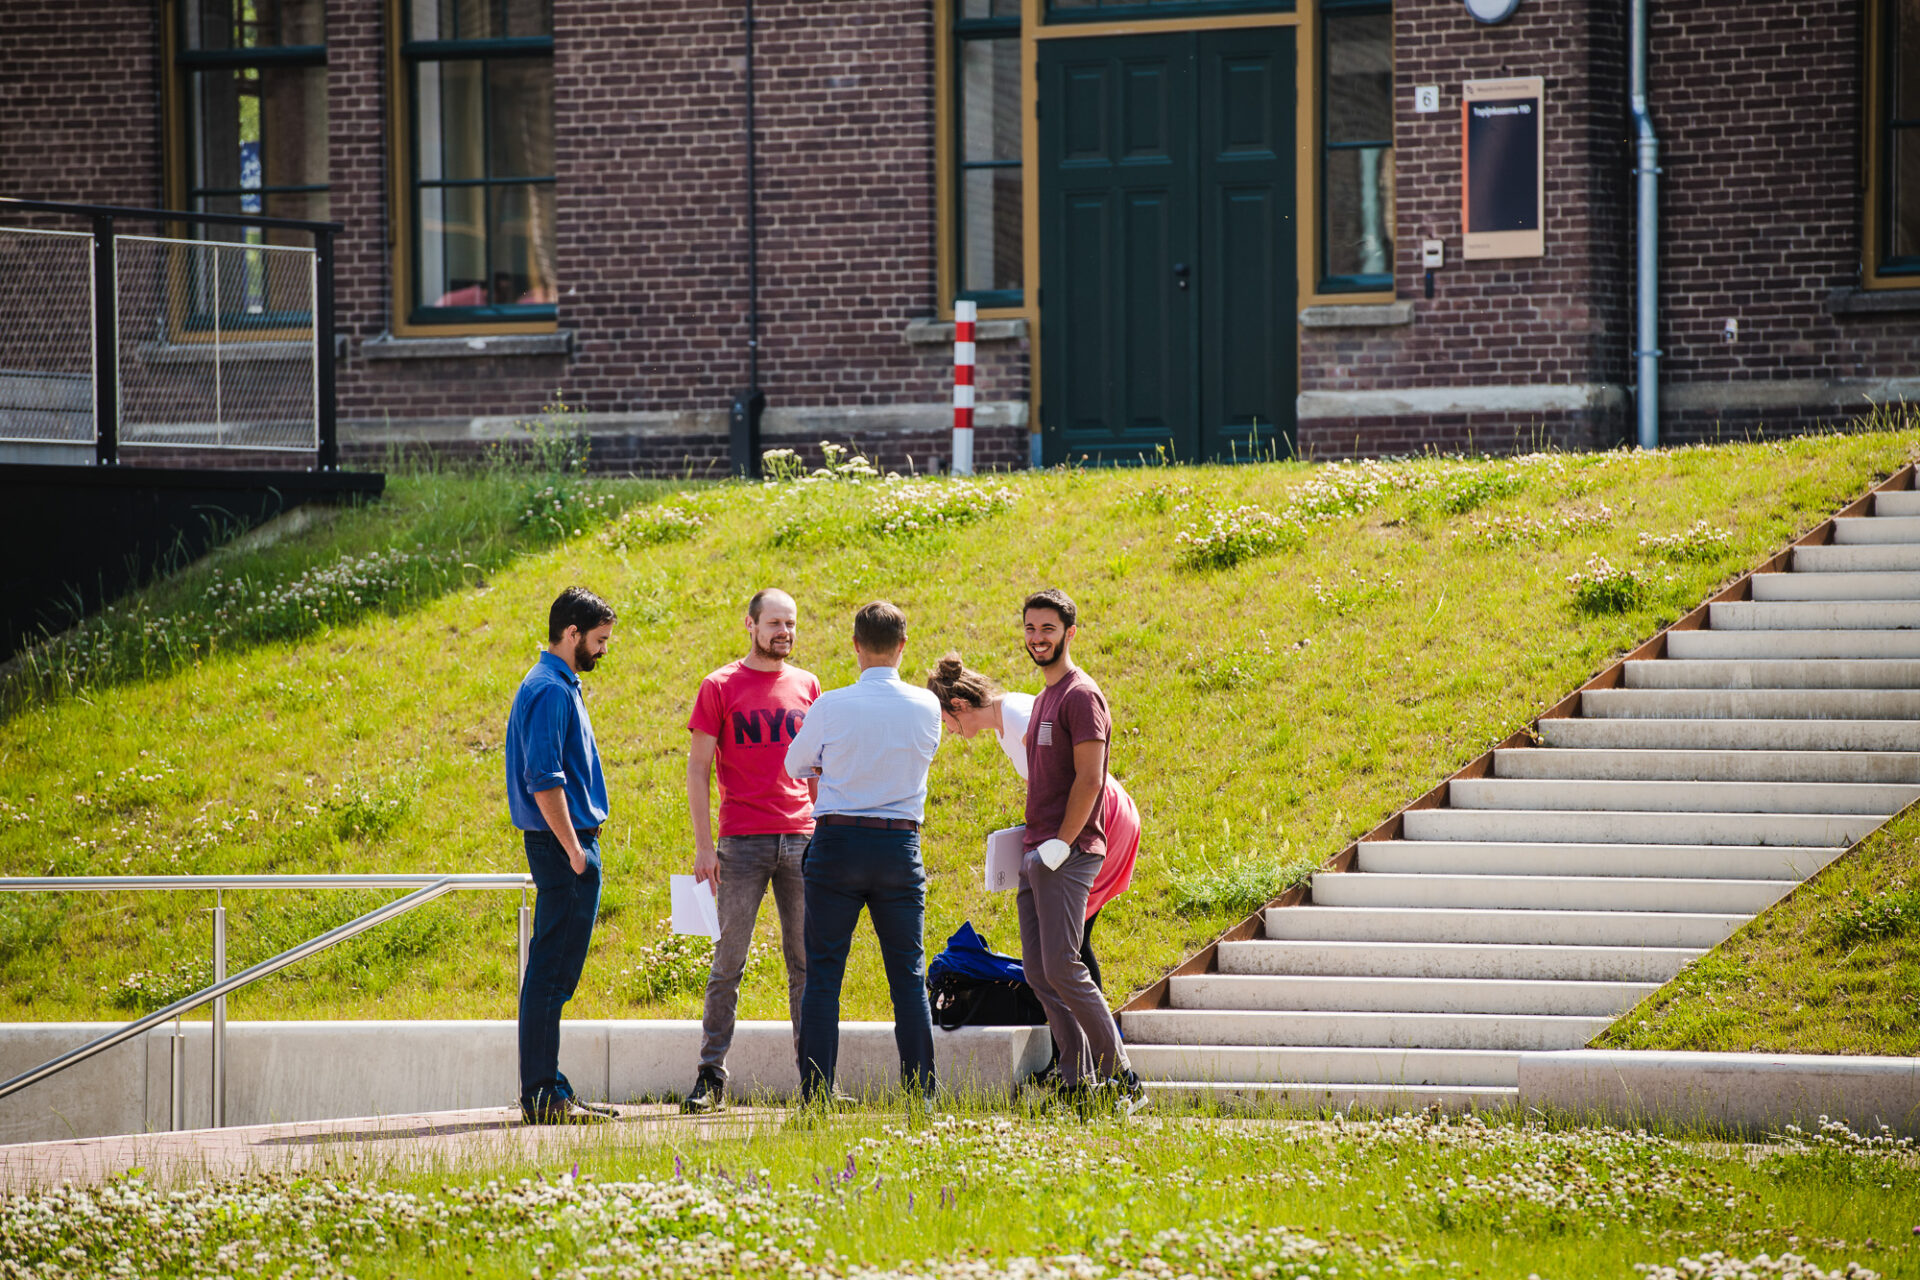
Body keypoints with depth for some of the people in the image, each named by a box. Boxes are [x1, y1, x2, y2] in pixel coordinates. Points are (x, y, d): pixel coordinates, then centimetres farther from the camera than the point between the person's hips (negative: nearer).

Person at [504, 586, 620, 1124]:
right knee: (552, 974, -9)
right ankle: (541, 1096, -9)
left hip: (565, 844, 10)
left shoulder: (557, 686, 18)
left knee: (553, 973, 12)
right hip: (563, 842, -10)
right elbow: (543, 779, -21)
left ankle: (546, 1090, 16)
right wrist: (573, 850, -19)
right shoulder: (550, 691, -14)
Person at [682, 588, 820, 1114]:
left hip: (801, 838, 3)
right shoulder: (720, 687, 1)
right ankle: (711, 1075, -1)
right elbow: (698, 769, 0)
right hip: (742, 843, -3)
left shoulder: (806, 686, 12)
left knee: (807, 962, 3)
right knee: (729, 961, -4)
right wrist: (703, 844, -7)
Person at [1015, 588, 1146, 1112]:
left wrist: (1060, 845, -18)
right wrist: (1033, 843, 16)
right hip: (1037, 853, 10)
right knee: (1038, 971, 5)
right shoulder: (1043, 699, 20)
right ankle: (1078, 1084, 6)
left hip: (1068, 855, -10)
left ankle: (1122, 1081, -8)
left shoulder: (1081, 696, -10)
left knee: (1062, 968, -14)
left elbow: (1088, 781, -17)